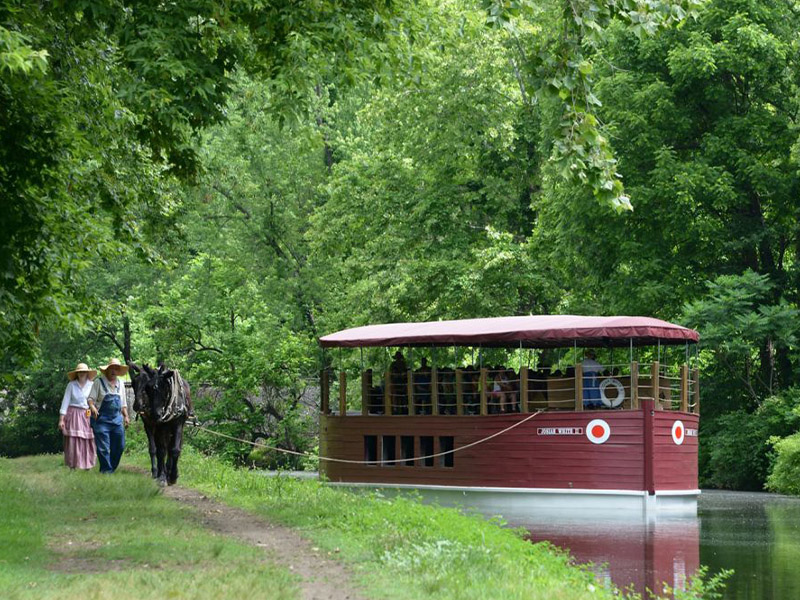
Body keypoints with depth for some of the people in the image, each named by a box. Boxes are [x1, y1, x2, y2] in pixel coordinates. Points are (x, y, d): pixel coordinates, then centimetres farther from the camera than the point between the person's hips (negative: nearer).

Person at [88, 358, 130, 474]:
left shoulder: (120, 384, 14)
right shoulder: (99, 382, -3)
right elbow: (91, 398, -9)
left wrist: (126, 416, 14)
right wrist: (92, 407, -28)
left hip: (117, 419, 5)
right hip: (102, 419, -5)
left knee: (119, 446, 5)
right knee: (103, 447, -6)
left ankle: (112, 468, 18)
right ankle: (106, 470, 0)